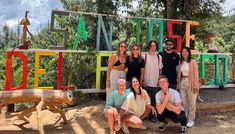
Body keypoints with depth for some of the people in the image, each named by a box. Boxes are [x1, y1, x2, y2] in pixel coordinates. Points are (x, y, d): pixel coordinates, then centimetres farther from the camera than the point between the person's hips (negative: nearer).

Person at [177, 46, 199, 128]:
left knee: (191, 102, 4)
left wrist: (195, 86, -13)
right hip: (182, 83, 5)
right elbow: (179, 74, 10)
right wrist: (179, 84, 7)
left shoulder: (193, 62, -7)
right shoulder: (181, 62, 9)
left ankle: (191, 119, 15)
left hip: (190, 83, -5)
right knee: (183, 102, 11)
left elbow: (196, 75, -9)